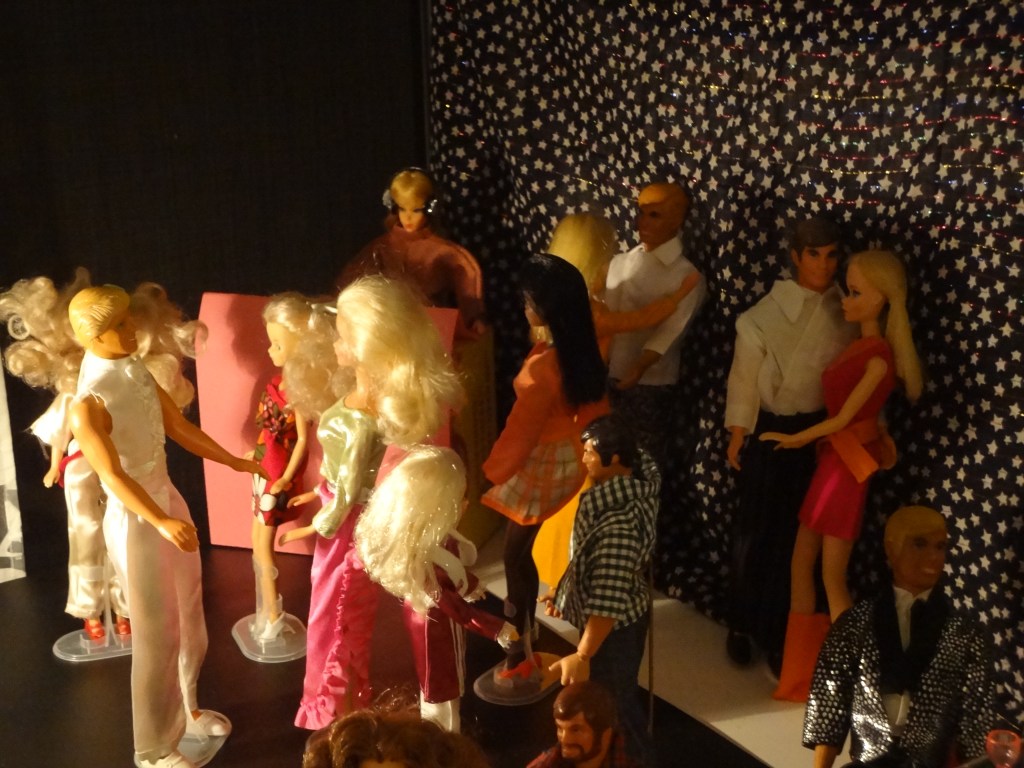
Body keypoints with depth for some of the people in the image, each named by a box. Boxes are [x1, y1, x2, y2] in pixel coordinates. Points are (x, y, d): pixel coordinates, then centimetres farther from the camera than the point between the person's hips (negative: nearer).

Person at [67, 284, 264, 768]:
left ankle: (185, 710, 44)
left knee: (188, 616, 21)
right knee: (158, 634, 4)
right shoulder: (87, 406, -25)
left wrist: (234, 462, 15)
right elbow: (114, 476, -32)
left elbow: (179, 428, 10)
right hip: (134, 521, -8)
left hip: (169, 501, 8)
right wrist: (161, 523, -45)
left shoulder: (136, 372, -1)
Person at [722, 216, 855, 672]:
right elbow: (745, 376, -6)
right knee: (755, 528, 7)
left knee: (797, 533, 8)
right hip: (769, 430, -2)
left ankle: (778, 634, 22)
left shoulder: (845, 313, 0)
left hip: (820, 432, 3)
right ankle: (741, 625, 24)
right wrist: (737, 436, -4)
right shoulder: (767, 313, -10)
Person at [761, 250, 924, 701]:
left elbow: (844, 417, -13)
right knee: (801, 564, 10)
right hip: (831, 458, 8)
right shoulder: (858, 346, 7)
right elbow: (838, 413, 8)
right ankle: (800, 676, 21)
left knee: (832, 575, 0)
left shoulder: (879, 355, -16)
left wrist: (797, 439, -2)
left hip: (848, 464, -8)